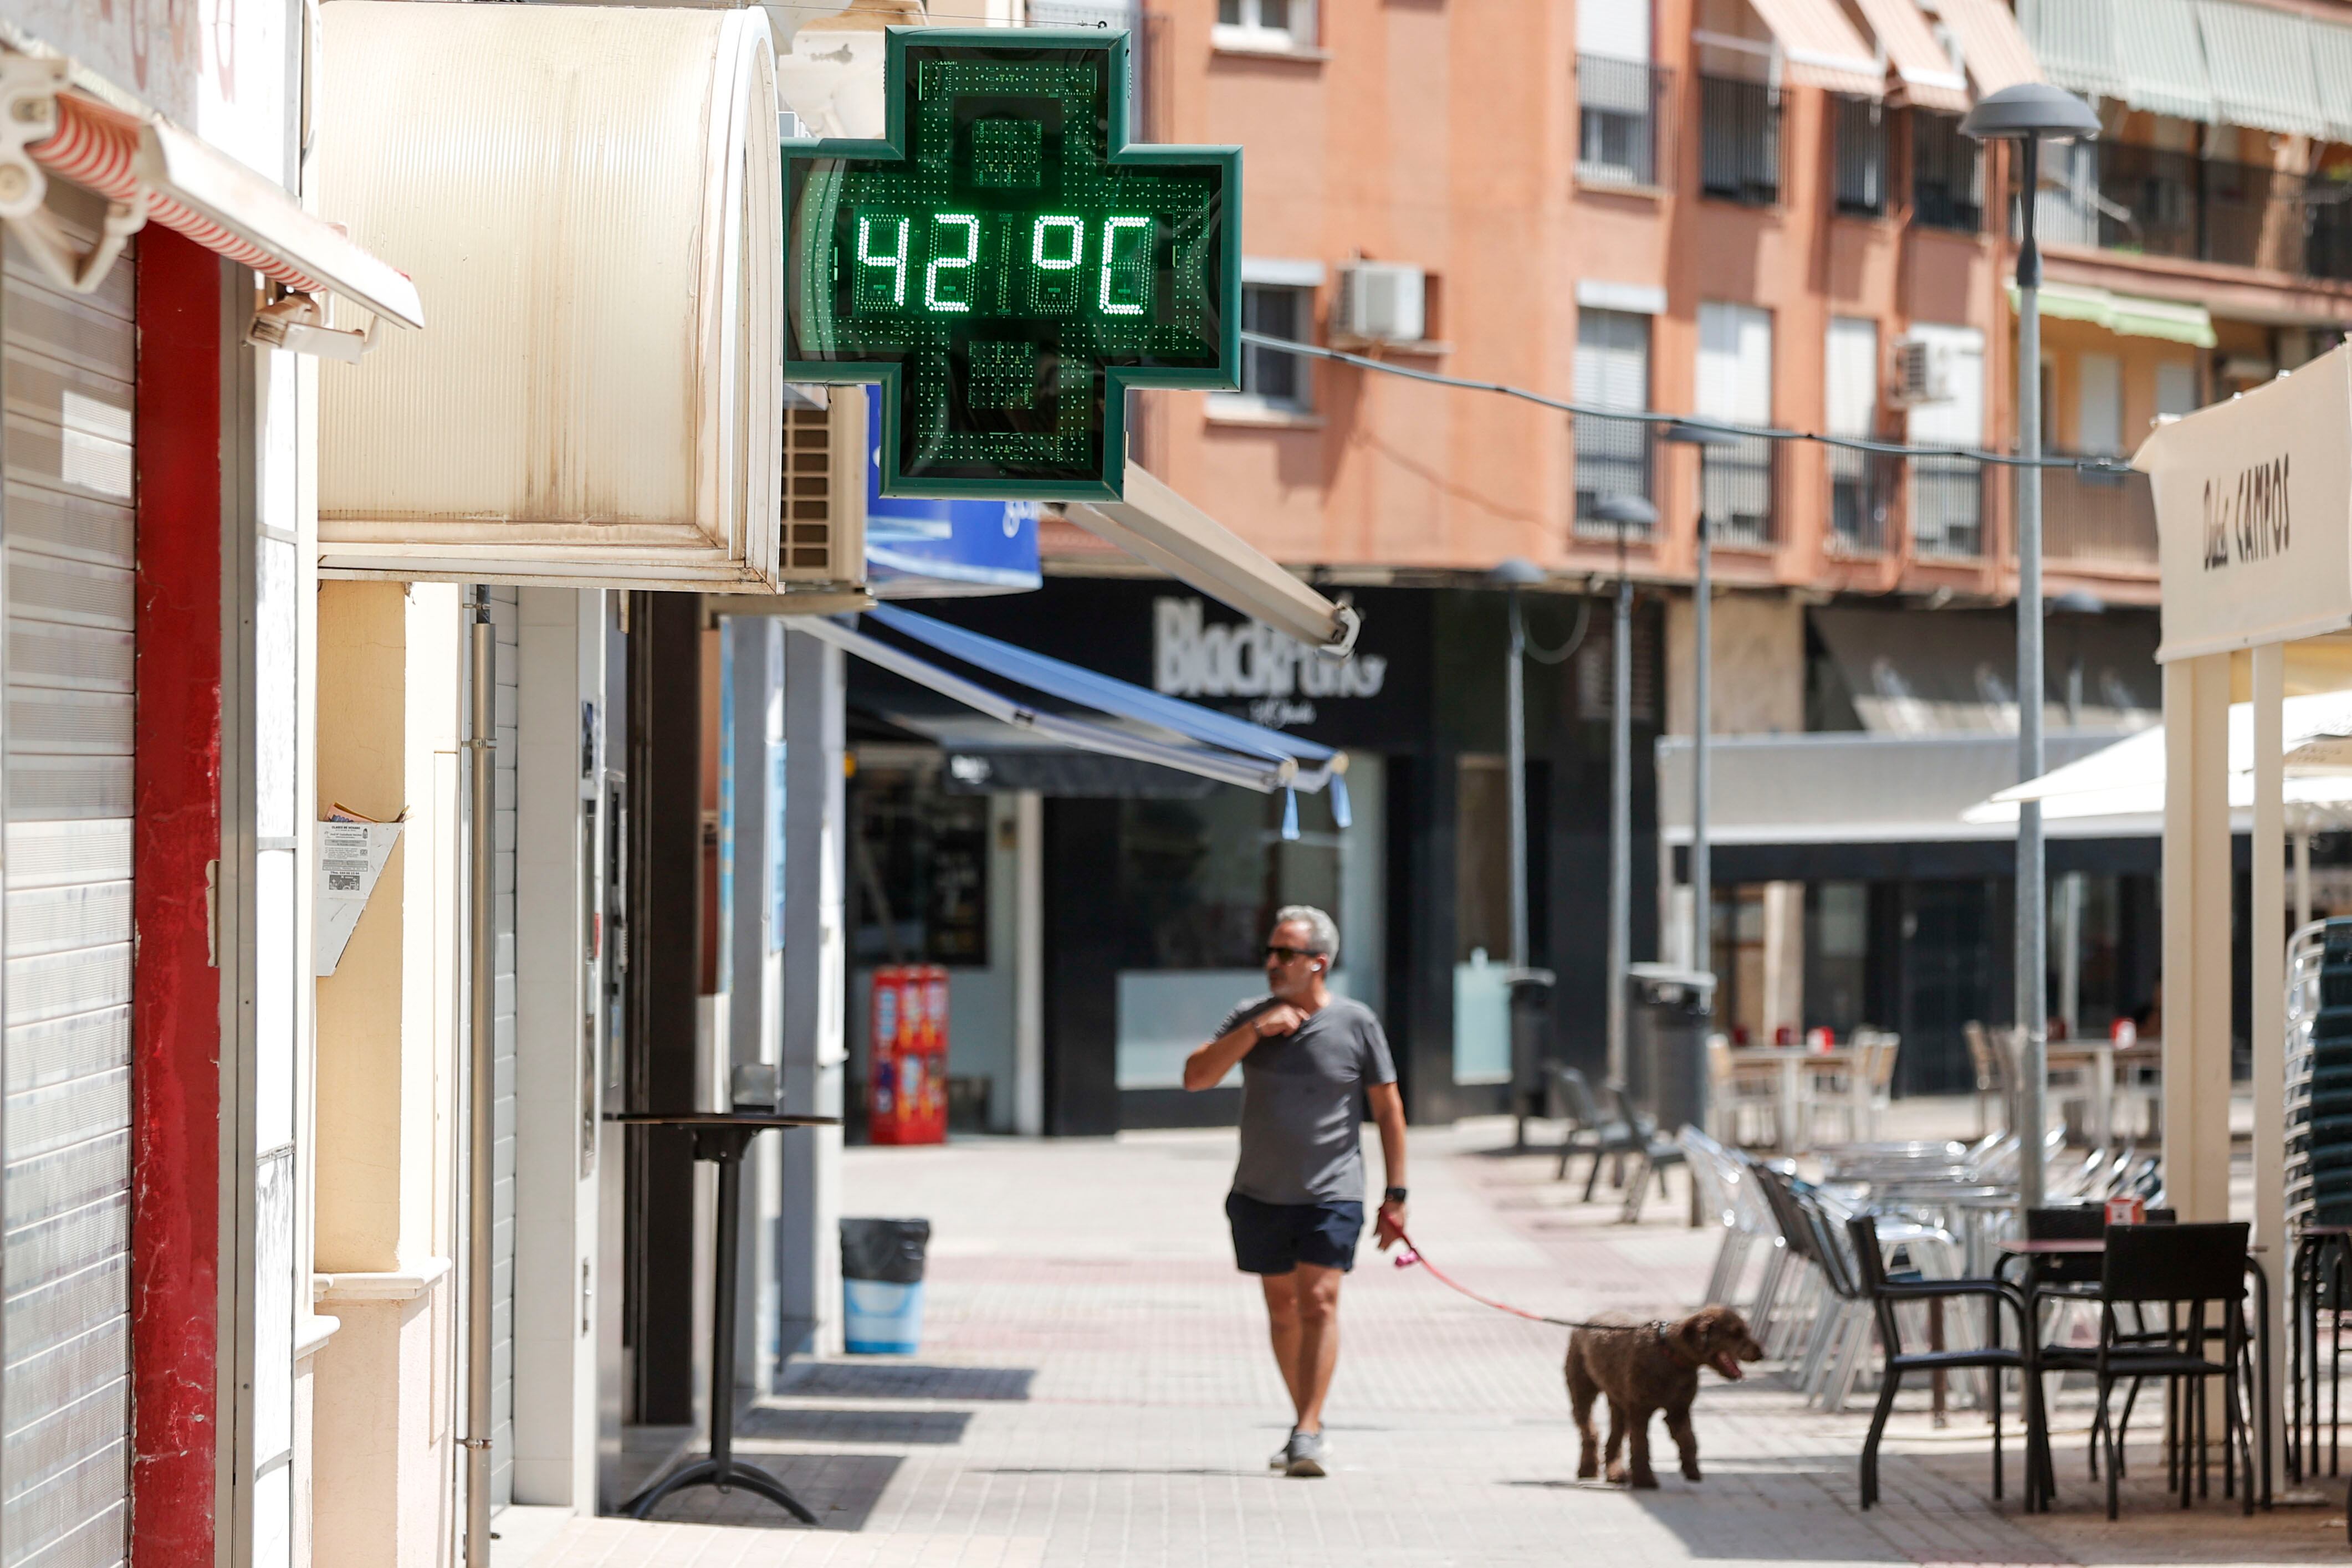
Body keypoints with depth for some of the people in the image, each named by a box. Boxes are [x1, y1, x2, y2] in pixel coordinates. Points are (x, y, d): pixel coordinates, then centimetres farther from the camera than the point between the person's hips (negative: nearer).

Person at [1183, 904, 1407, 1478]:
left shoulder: (1356, 1023, -4)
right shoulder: (1250, 1018, 3)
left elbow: (1388, 1110, 2)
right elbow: (1196, 1077, -6)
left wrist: (1396, 1195, 0)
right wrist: (1253, 1032, -17)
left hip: (1331, 1195, -4)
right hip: (1260, 1194, 4)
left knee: (1319, 1304, -14)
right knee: (1282, 1308, 12)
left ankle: (1308, 1436, -16)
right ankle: (1305, 1419, 26)